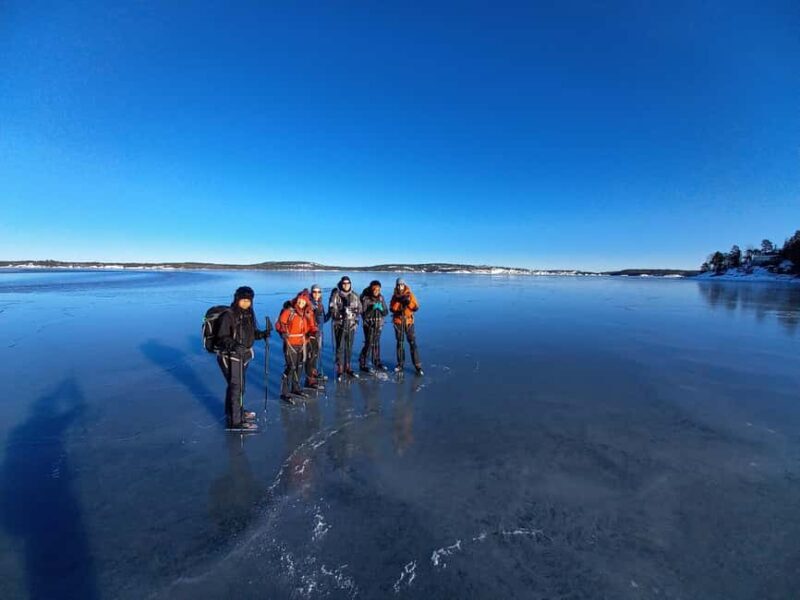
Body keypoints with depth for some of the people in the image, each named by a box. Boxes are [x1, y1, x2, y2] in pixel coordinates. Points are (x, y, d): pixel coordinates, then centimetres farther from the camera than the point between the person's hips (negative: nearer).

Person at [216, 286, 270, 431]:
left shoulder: (249, 314, 5)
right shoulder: (228, 315, -18)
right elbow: (222, 337, -20)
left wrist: (262, 334, -3)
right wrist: (233, 344, -37)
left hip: (243, 355, 8)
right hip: (230, 356, -8)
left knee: (239, 385, 22)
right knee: (236, 386, -6)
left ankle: (236, 411, 41)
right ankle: (235, 421, 3)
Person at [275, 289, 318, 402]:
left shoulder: (309, 313, 4)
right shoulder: (289, 311, -11)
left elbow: (311, 326, 8)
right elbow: (279, 324, -8)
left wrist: (314, 332, -11)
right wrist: (284, 332, -19)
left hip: (302, 344, 6)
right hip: (290, 344, -6)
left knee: (299, 366, 17)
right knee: (291, 367, -8)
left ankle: (295, 388, 35)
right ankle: (284, 393, 3)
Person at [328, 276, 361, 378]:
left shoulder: (354, 295, 7)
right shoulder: (336, 295, -4)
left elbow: (359, 308, 12)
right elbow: (332, 309, -9)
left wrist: (354, 313, -6)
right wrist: (341, 313, -21)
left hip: (351, 324, 4)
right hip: (340, 324, -4)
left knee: (349, 347, 12)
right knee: (340, 347, -3)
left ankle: (347, 367, 25)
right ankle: (340, 369, 7)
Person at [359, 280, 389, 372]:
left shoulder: (381, 297, 0)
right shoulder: (365, 298, -13)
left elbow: (386, 312, 2)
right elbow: (364, 314, -15)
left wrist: (381, 309, -18)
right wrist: (372, 308, -27)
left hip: (379, 324, 4)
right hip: (369, 324, -4)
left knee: (376, 344, 12)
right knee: (369, 344, -6)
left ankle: (377, 362, 27)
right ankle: (362, 363, 11)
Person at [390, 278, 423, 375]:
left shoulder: (410, 295, -1)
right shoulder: (395, 296, 4)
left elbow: (416, 308, -8)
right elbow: (392, 309, -6)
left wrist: (409, 302, -22)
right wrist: (397, 301, -19)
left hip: (409, 321, -2)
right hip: (398, 322, 2)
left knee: (413, 343, -4)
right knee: (400, 343, 9)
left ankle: (418, 366, -1)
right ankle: (400, 364, 19)